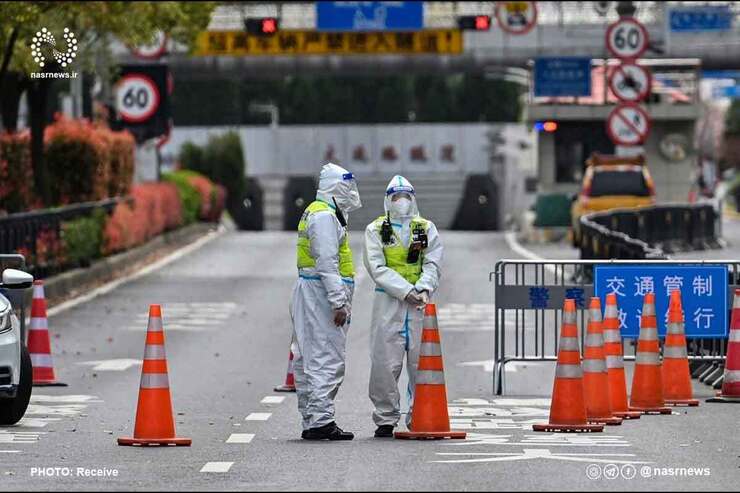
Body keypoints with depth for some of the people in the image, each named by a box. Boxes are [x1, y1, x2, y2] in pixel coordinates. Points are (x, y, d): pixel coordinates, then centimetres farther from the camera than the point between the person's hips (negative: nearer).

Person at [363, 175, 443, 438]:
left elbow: (432, 264, 4)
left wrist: (424, 289, -15)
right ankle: (385, 419, 4)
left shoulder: (427, 229, 13)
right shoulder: (375, 230, 6)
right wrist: (406, 291, -14)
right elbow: (377, 268, -4)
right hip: (388, 302, -2)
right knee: (385, 364, -3)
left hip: (420, 302, 2)